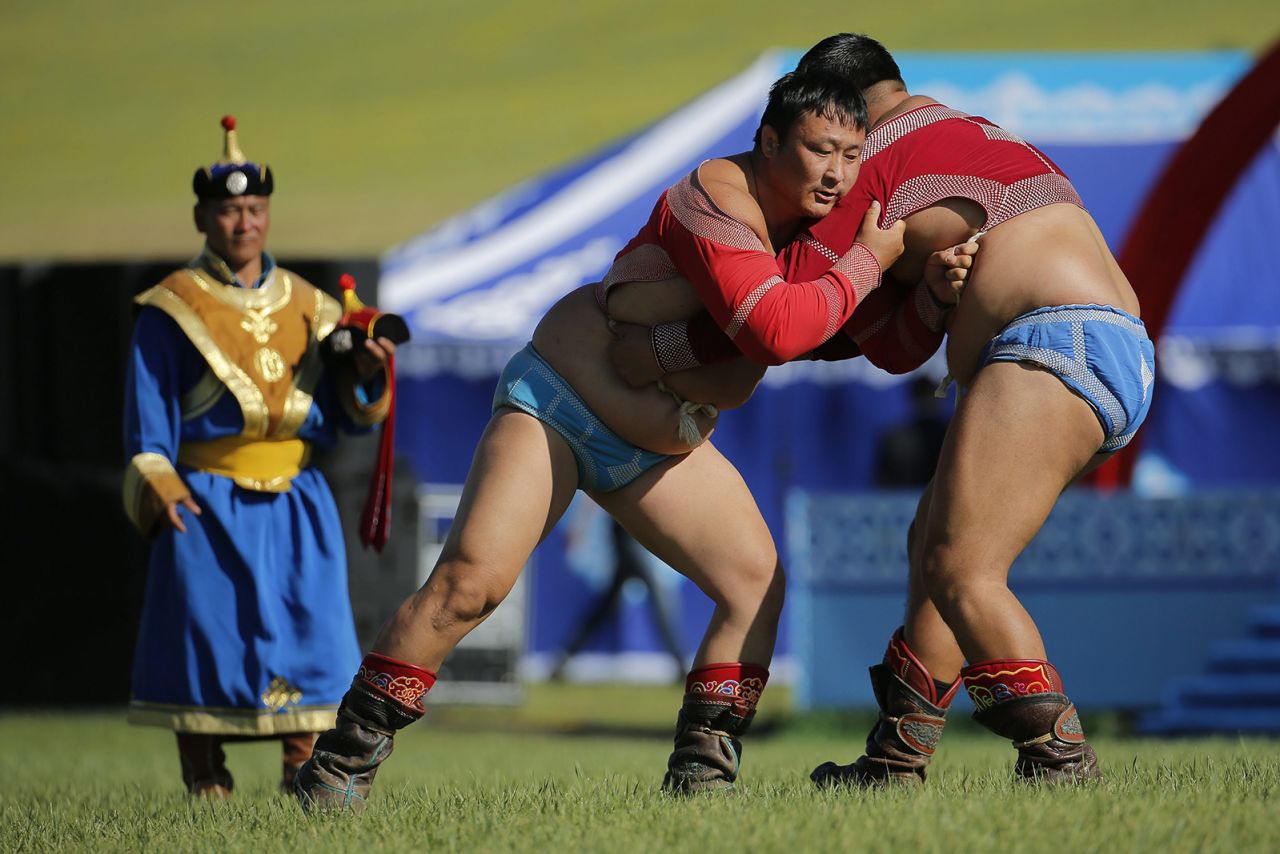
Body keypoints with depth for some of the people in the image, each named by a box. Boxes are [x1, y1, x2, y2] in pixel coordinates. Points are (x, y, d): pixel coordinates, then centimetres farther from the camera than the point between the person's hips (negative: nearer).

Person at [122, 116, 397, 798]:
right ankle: (205, 781, 1)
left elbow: (348, 417, 13)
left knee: (309, 631, -3)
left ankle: (305, 771, 4)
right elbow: (149, 406, -1)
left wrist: (366, 378, -8)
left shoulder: (307, 307, 13)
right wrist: (158, 485, -13)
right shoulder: (171, 310, 2)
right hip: (206, 502, -3)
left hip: (295, 501, 3)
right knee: (206, 633, -5)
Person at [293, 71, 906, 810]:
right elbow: (773, 323, -38)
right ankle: (344, 764, -12)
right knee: (472, 580, -20)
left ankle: (701, 774, 1)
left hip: (659, 446, 8)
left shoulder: (808, 219, 1)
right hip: (557, 401, -8)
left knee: (758, 582, -6)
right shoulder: (720, 200, -25)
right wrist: (868, 263, -28)